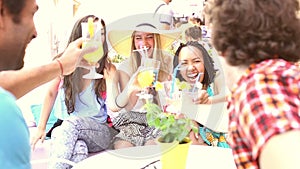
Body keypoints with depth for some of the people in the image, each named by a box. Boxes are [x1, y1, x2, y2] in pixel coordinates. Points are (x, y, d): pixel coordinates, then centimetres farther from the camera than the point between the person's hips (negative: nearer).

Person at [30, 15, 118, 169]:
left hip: (101, 132, -1)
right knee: (78, 149, -35)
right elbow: (51, 94, 13)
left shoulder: (107, 68, -2)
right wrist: (41, 128, 8)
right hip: (65, 130, 1)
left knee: (72, 122, -34)